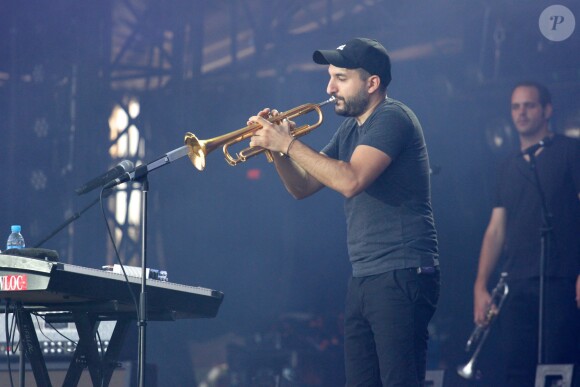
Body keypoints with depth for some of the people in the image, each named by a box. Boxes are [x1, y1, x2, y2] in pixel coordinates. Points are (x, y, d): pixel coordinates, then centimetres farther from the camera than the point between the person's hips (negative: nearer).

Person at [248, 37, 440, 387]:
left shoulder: (392, 119, -11)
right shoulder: (350, 130, 18)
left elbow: (350, 181, -24)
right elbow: (303, 187, 18)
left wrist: (289, 143, -18)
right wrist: (276, 148, 0)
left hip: (402, 275, -9)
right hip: (363, 279, 9)